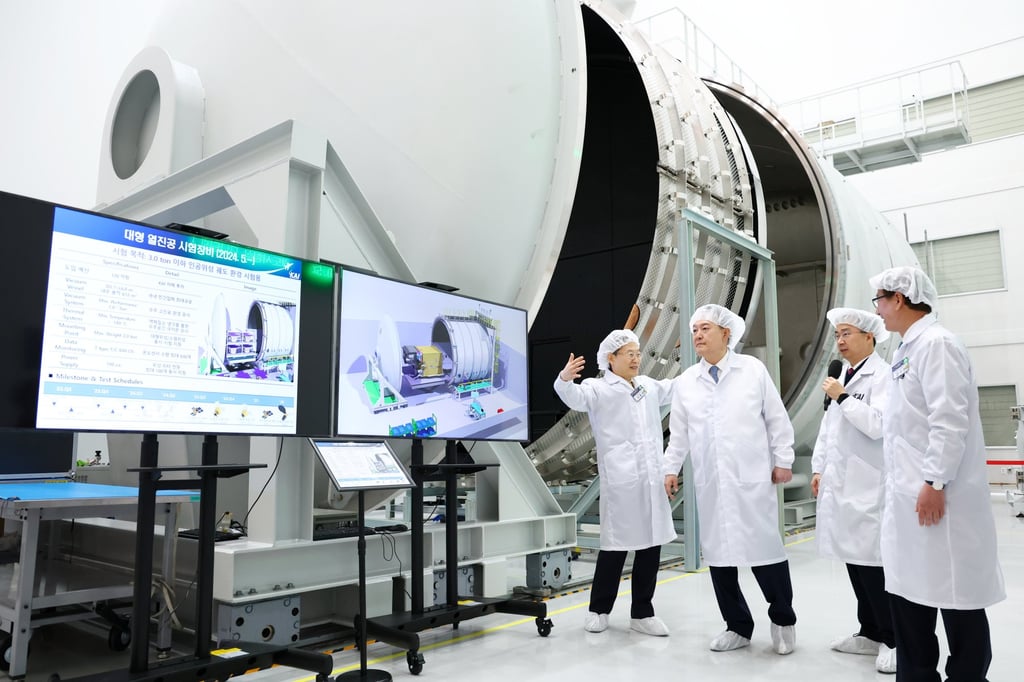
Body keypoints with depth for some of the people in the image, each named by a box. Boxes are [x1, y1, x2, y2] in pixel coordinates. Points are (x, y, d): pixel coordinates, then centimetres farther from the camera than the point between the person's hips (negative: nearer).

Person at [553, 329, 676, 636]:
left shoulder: (649, 386, 20)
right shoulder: (599, 388, -1)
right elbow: (576, 397, -20)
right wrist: (564, 379, -41)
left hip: (653, 478, 6)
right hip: (620, 480, -6)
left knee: (651, 544, 10)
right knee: (615, 545, 0)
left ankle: (642, 613, 23)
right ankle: (599, 610, 19)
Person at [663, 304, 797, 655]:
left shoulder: (753, 369, 1)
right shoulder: (685, 382, 7)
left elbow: (777, 419, 3)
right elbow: (678, 433, 13)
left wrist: (782, 461, 1)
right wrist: (671, 468, 10)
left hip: (752, 479, -3)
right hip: (710, 484, 3)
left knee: (764, 547, 2)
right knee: (718, 553, 5)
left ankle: (783, 620, 26)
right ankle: (738, 626, 21)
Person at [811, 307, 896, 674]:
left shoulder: (883, 375, -8)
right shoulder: (840, 376, 16)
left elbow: (878, 425, -21)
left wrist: (842, 398, -15)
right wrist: (818, 468, 16)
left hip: (868, 488, -8)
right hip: (839, 485, 8)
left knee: (874, 562, -4)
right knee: (854, 561, 12)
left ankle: (895, 640, 10)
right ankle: (871, 633, 23)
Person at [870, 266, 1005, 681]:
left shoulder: (936, 343, -12)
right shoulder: (908, 349, 16)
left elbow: (950, 420, -20)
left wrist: (935, 483, -21)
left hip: (938, 497, -9)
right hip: (909, 497, 9)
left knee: (956, 596, 2)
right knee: (909, 592, 13)